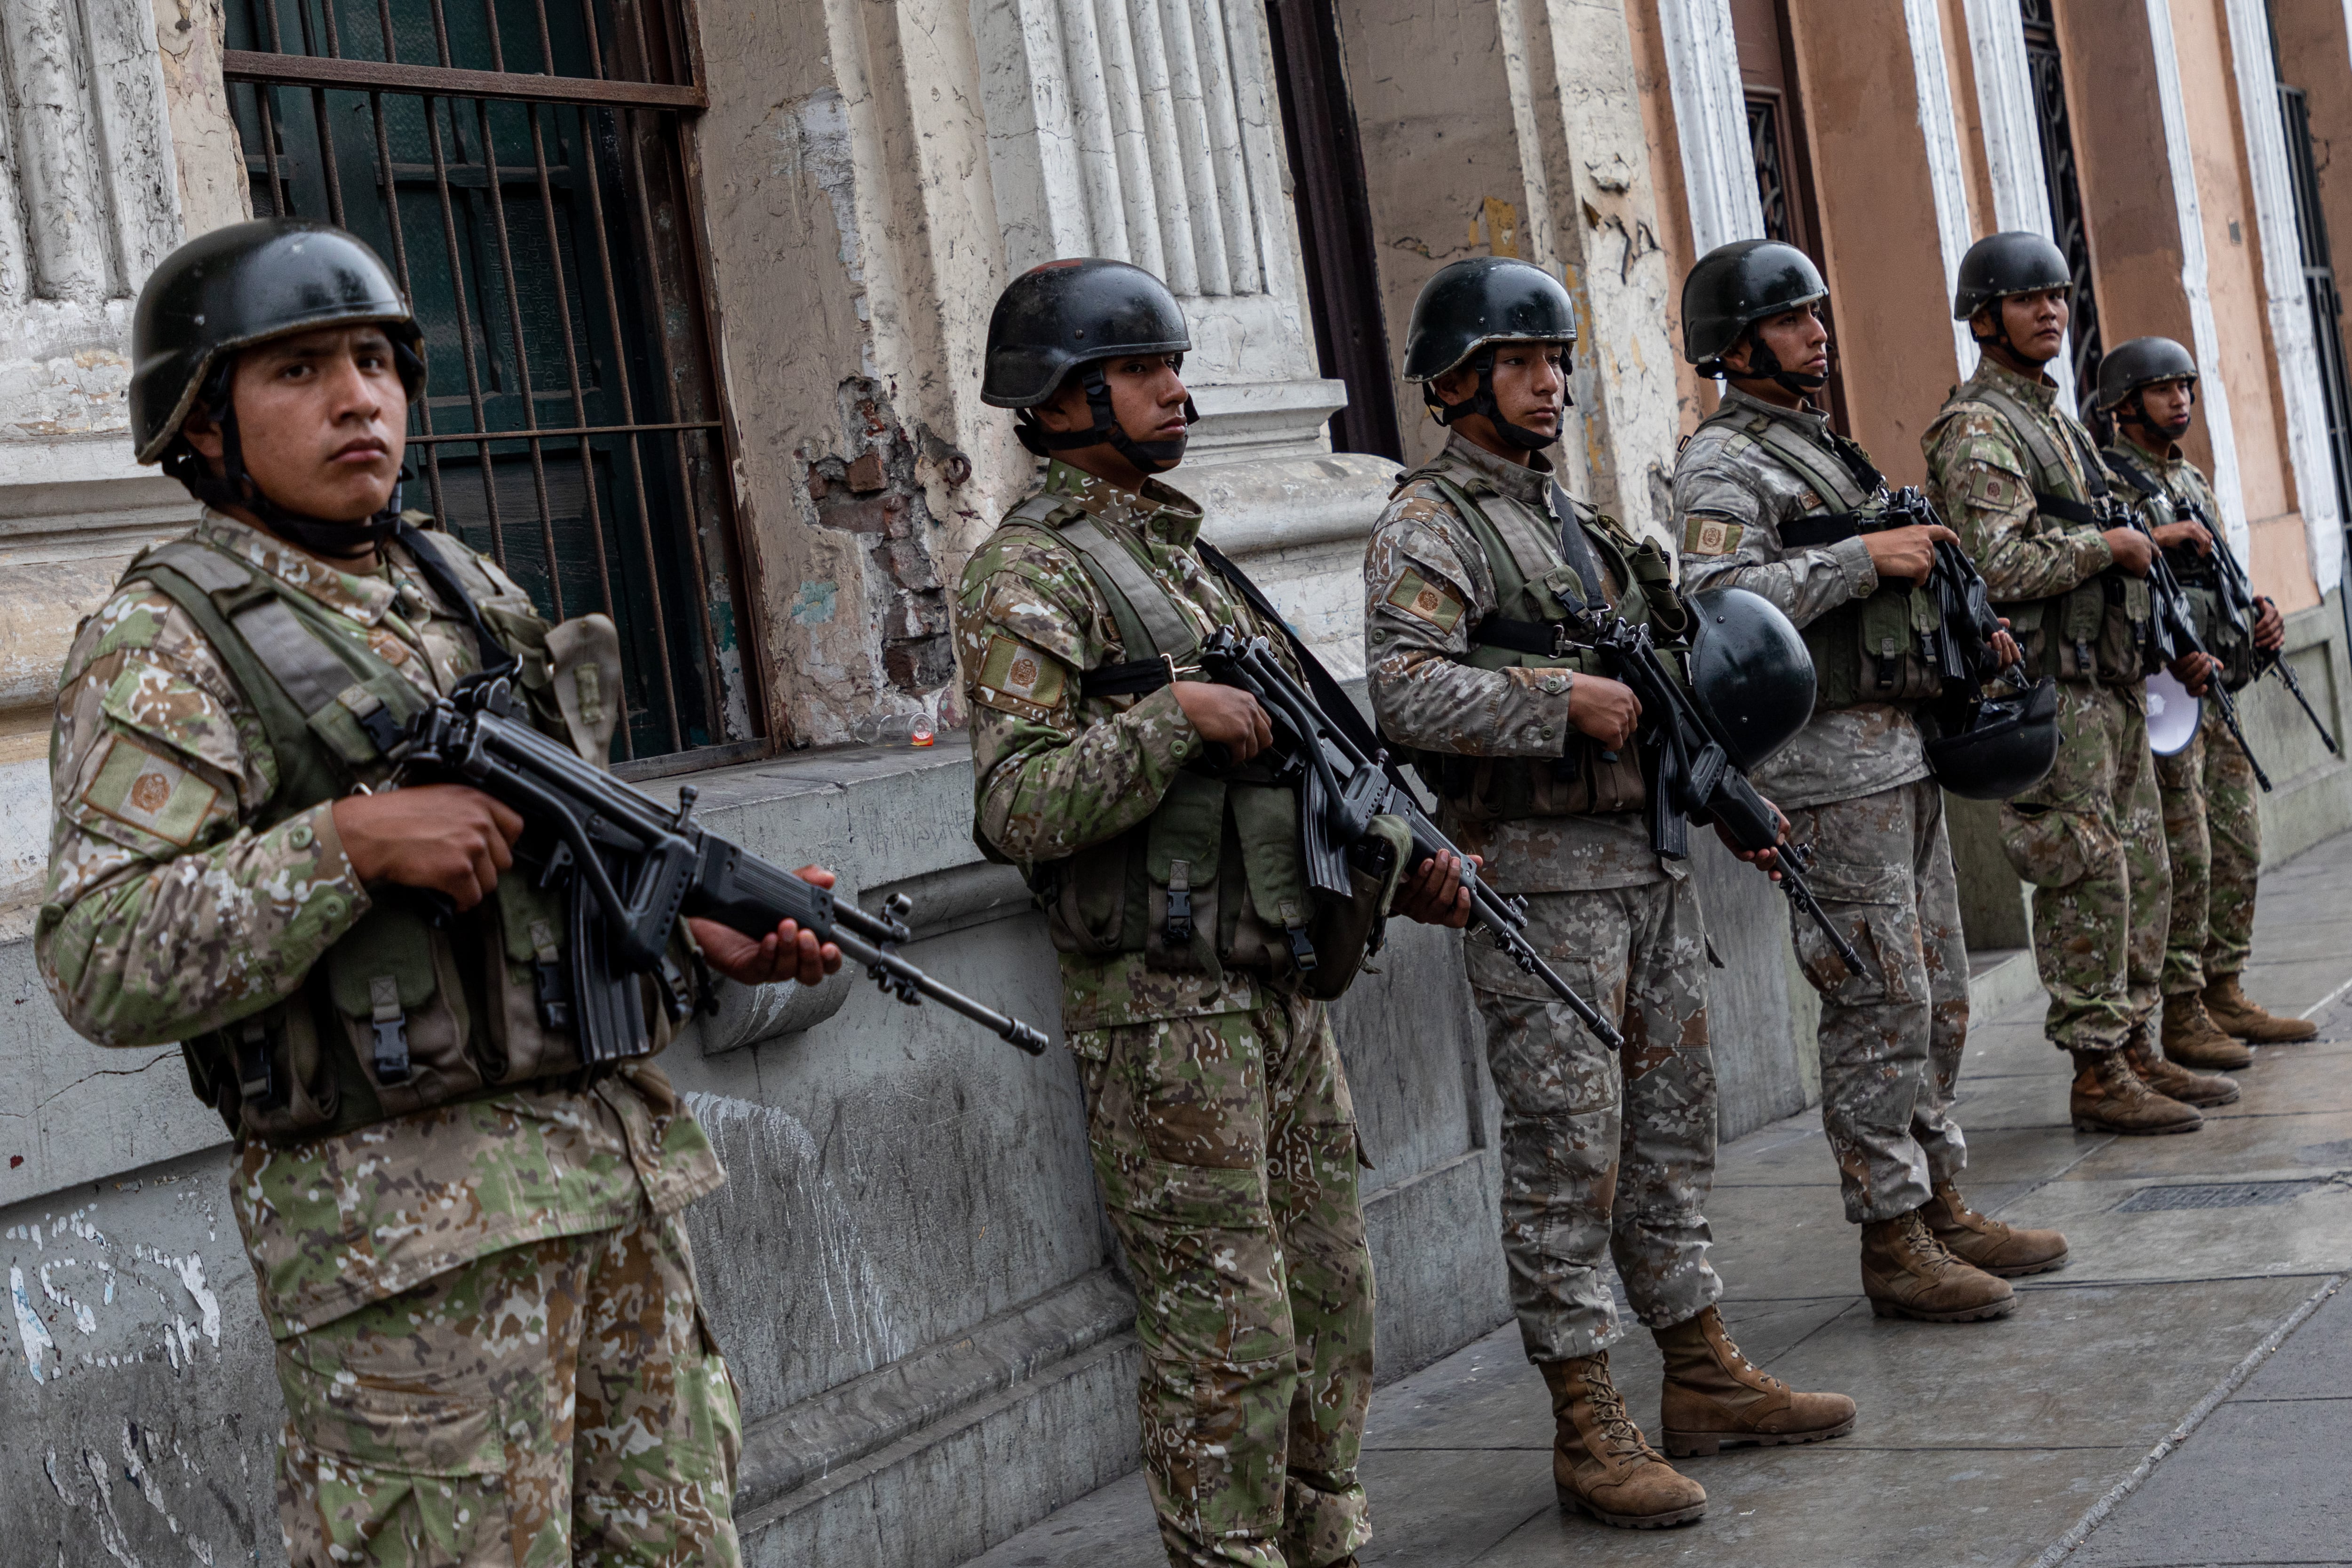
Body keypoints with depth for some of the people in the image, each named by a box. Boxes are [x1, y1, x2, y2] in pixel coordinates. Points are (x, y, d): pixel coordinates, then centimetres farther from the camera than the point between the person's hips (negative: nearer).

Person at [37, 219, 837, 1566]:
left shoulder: (469, 588, 15)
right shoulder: (164, 647, -7)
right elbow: (99, 968, -16)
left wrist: (710, 926, 4)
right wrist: (349, 840, -23)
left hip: (622, 1165, 7)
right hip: (406, 1228, -7)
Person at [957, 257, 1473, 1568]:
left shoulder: (1191, 550, 17)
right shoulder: (1031, 575, -9)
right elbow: (1019, 807, -20)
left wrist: (1398, 870, 9)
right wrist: (1172, 716, -24)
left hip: (1287, 987, 8)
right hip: (1164, 1007, -8)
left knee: (1332, 1296, 14)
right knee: (1228, 1334, -3)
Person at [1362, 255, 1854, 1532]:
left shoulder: (1574, 521, 20)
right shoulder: (1427, 529, -8)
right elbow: (1406, 691, -23)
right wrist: (1564, 702, -23)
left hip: (1648, 860, 9)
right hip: (1540, 877, -9)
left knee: (1671, 1125, 14)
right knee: (1568, 1151, -5)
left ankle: (1704, 1378, 25)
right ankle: (1588, 1431, 1)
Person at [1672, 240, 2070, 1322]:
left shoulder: (1822, 445, 19)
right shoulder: (1722, 463, -10)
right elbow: (1720, 603, -26)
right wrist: (1865, 556, -23)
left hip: (1899, 750, 10)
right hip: (1825, 764, -9)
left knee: (1939, 997, 13)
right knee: (1880, 1008, -7)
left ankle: (1941, 1207, 23)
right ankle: (1894, 1247, 0)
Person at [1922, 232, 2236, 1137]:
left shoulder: (2058, 419, 19)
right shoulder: (1976, 429, -12)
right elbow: (2006, 565, -24)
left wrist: (2174, 643, 21)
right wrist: (2110, 543, -13)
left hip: (2110, 680, 10)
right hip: (2048, 689, -10)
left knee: (2141, 875, 12)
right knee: (2088, 884, -8)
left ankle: (2136, 1050, 19)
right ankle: (2097, 1076, -2)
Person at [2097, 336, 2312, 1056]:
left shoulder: (2193, 481, 19)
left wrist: (2257, 612, 6)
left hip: (2216, 692, 9)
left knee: (2238, 849, 10)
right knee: (2184, 856, -8)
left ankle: (2224, 996, 18)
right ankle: (2181, 1016, -2)